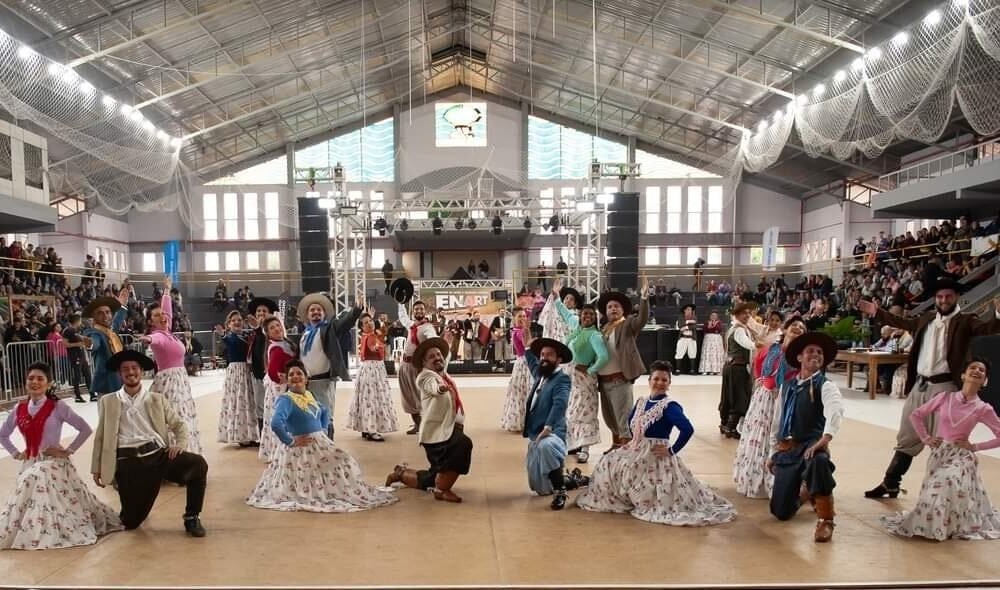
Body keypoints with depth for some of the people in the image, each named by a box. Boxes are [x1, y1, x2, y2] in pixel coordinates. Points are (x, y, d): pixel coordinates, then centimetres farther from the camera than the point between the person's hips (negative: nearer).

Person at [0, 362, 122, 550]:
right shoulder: (19, 409, 5)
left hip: (54, 464, -5)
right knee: (27, 505, 8)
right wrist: (15, 453, 9)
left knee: (59, 505, -7)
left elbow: (86, 429, -10)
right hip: (29, 466, 5)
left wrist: (68, 451, -10)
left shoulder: (57, 407, -9)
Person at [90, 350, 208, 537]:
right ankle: (134, 504, 34)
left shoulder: (156, 399, 14)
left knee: (198, 464, -27)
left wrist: (180, 444, -6)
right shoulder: (108, 402, 14)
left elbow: (179, 424, 13)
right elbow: (100, 437, 16)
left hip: (158, 454, 0)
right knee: (131, 521, -5)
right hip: (128, 461, 0)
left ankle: (192, 517, -8)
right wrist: (97, 468, 12)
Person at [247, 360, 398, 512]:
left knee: (345, 463, 6)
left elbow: (325, 411, 28)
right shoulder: (285, 399, -17)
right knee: (314, 485, -4)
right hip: (301, 449, -8)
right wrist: (290, 441, -24)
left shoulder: (310, 396, 9)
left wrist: (324, 430, 14)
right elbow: (276, 424, -34)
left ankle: (347, 492, 24)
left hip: (321, 444, 8)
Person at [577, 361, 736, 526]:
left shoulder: (670, 406, -19)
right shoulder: (641, 402, 5)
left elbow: (688, 429, -32)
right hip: (637, 451, 8)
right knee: (609, 463, 6)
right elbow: (631, 420, 27)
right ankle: (624, 498, 23)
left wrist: (672, 450, -25)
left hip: (656, 456, -8)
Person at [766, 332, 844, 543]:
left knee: (819, 462, -44)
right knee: (781, 511, 7)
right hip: (786, 450, 5)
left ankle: (825, 521, -24)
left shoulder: (826, 386, -4)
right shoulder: (787, 387, 13)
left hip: (811, 447, -5)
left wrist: (825, 439, -41)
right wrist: (773, 452, 19)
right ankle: (803, 492, 43)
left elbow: (835, 412, -26)